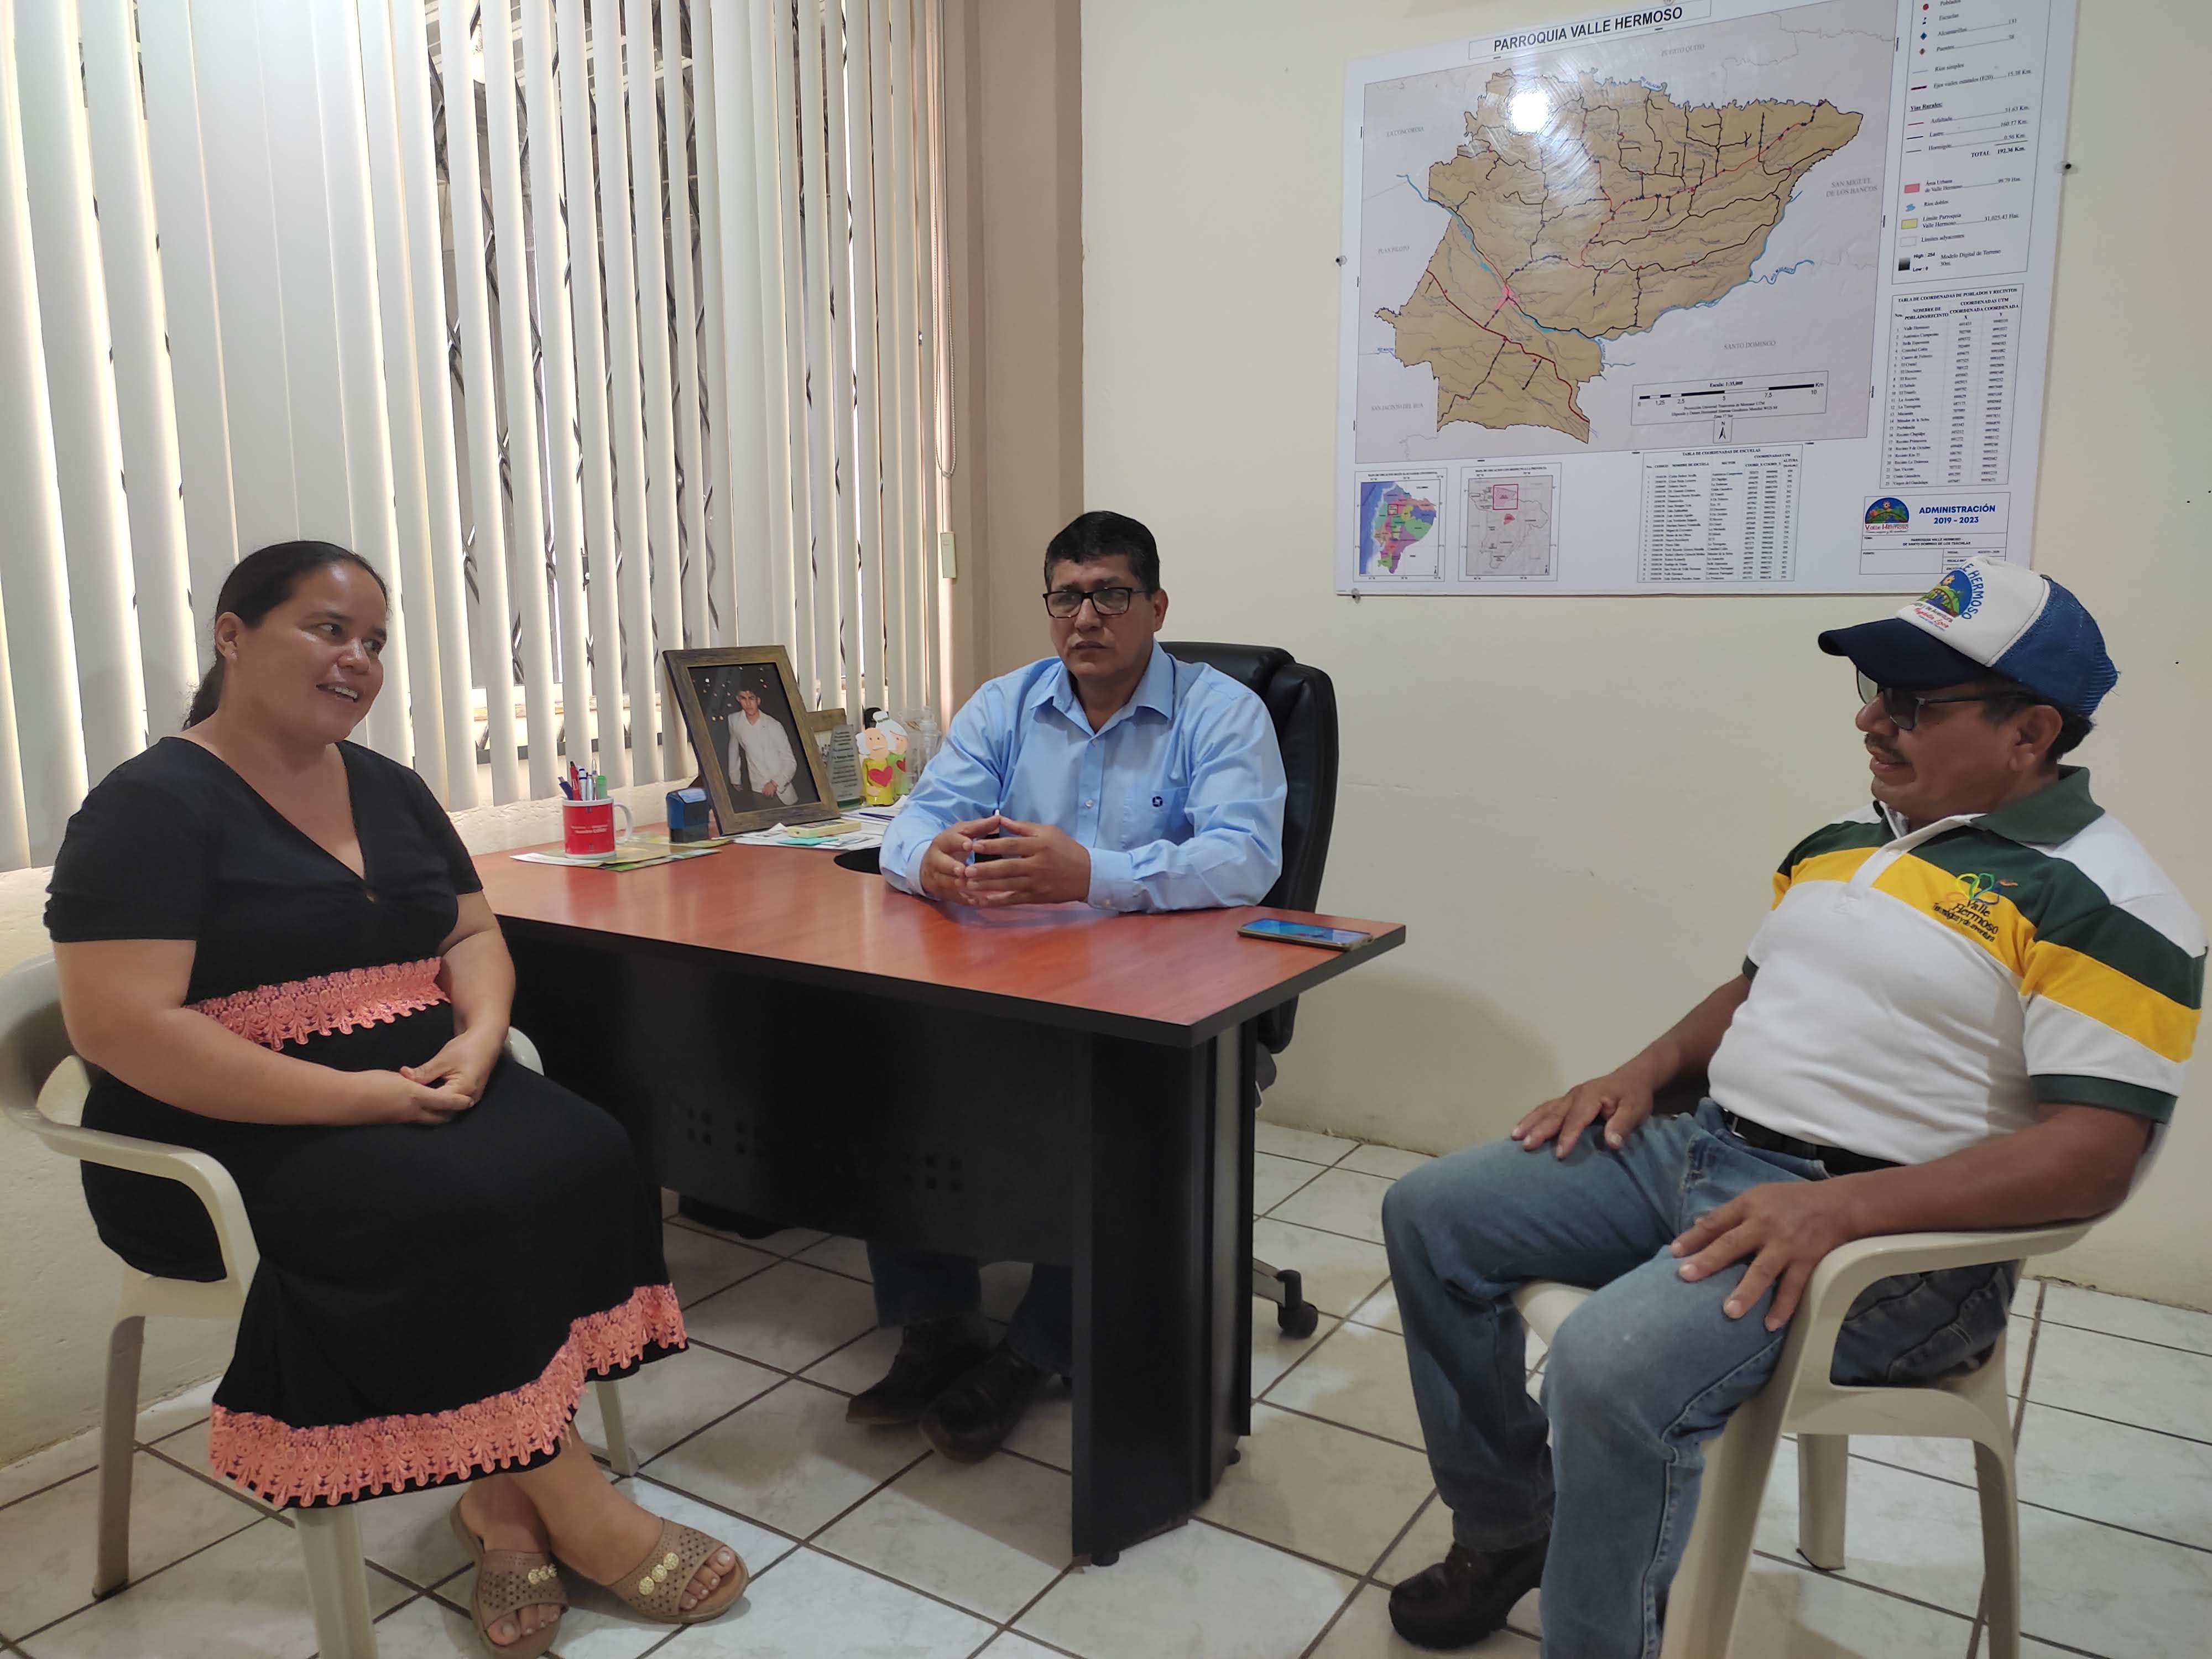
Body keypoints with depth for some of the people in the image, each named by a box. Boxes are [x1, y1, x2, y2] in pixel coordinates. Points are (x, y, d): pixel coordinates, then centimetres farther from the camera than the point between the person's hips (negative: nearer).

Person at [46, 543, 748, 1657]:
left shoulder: (388, 790, 12)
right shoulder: (152, 806, -9)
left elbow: (473, 934, 14)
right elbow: (119, 1028, -19)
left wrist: (477, 1038, -9)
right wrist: (348, 1097, -23)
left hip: (419, 1090, 7)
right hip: (236, 1138, -6)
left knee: (585, 1159, -20)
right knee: (458, 1211, -31)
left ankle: (505, 1492, -10)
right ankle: (564, 1498, -10)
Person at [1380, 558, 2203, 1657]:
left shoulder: (2105, 904, -10)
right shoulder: (1846, 841, 15)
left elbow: (2095, 1155, -18)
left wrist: (1842, 1206, -27)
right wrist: (1650, 1068, 6)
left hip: (1885, 1226, -8)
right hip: (1701, 1149, 9)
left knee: (1613, 1363, -34)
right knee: (1428, 1217, 1)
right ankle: (1505, 1533, 17)